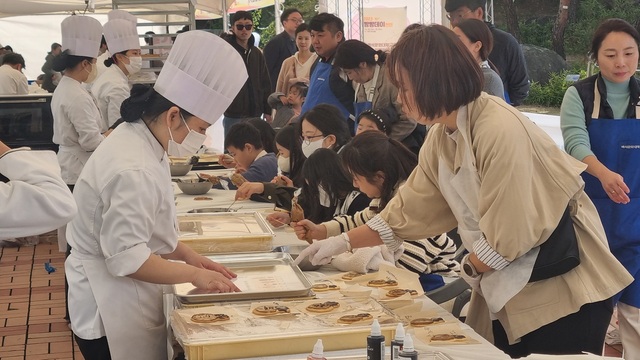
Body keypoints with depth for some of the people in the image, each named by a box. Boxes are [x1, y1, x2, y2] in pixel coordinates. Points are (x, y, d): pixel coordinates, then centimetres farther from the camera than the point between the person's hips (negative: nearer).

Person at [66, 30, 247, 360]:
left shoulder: (138, 140, 2)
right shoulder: (133, 170, -28)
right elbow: (127, 258, -26)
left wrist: (191, 257, 5)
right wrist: (195, 274, -16)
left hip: (126, 297, 9)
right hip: (112, 309, -9)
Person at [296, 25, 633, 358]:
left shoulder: (500, 131, -26)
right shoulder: (441, 137, 1)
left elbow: (507, 238, -23)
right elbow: (408, 210, 9)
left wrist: (470, 268, -5)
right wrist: (342, 242, 7)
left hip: (563, 290, -8)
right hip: (507, 289, 8)